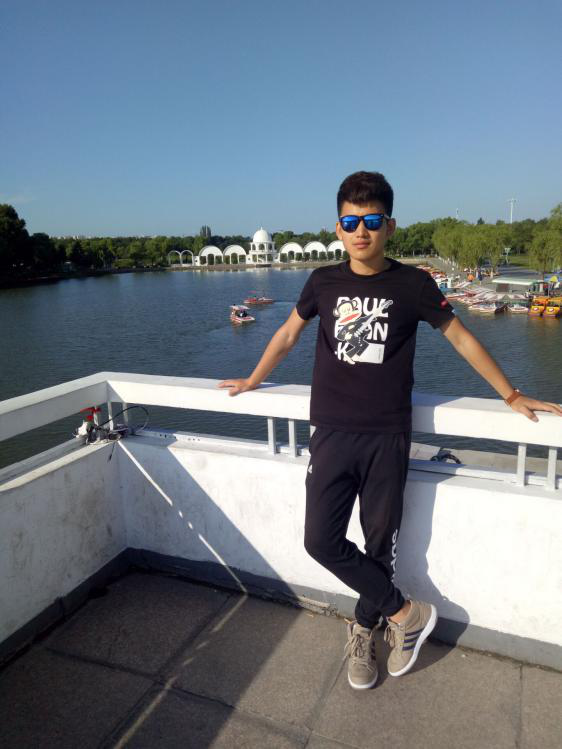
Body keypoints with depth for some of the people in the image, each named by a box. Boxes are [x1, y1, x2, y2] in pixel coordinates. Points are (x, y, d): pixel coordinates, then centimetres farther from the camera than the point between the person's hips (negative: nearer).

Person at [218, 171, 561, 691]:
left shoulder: (413, 284, -2)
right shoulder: (324, 281, 4)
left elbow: (461, 338, 8)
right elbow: (289, 334, 18)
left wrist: (511, 396, 12)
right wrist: (252, 380, 27)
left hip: (387, 437, -2)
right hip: (332, 433, 2)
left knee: (380, 543, 8)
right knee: (322, 540, -3)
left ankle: (364, 629, 35)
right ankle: (406, 614, 17)